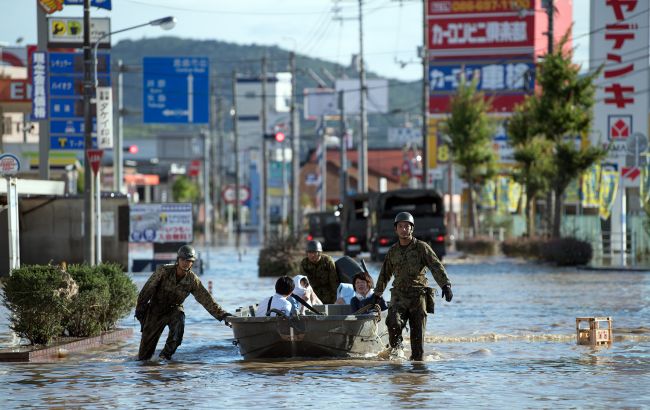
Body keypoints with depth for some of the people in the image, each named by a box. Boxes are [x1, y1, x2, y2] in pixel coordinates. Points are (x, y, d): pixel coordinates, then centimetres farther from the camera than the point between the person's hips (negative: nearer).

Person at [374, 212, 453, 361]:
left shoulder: (421, 247, 0)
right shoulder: (393, 251, 12)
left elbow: (436, 267, -11)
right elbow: (385, 274, 26)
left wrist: (445, 284, -25)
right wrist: (377, 293, 33)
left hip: (418, 294, -2)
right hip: (399, 295, 2)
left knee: (418, 332, -2)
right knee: (393, 323, -22)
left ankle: (417, 359, 9)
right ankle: (395, 349, 1)